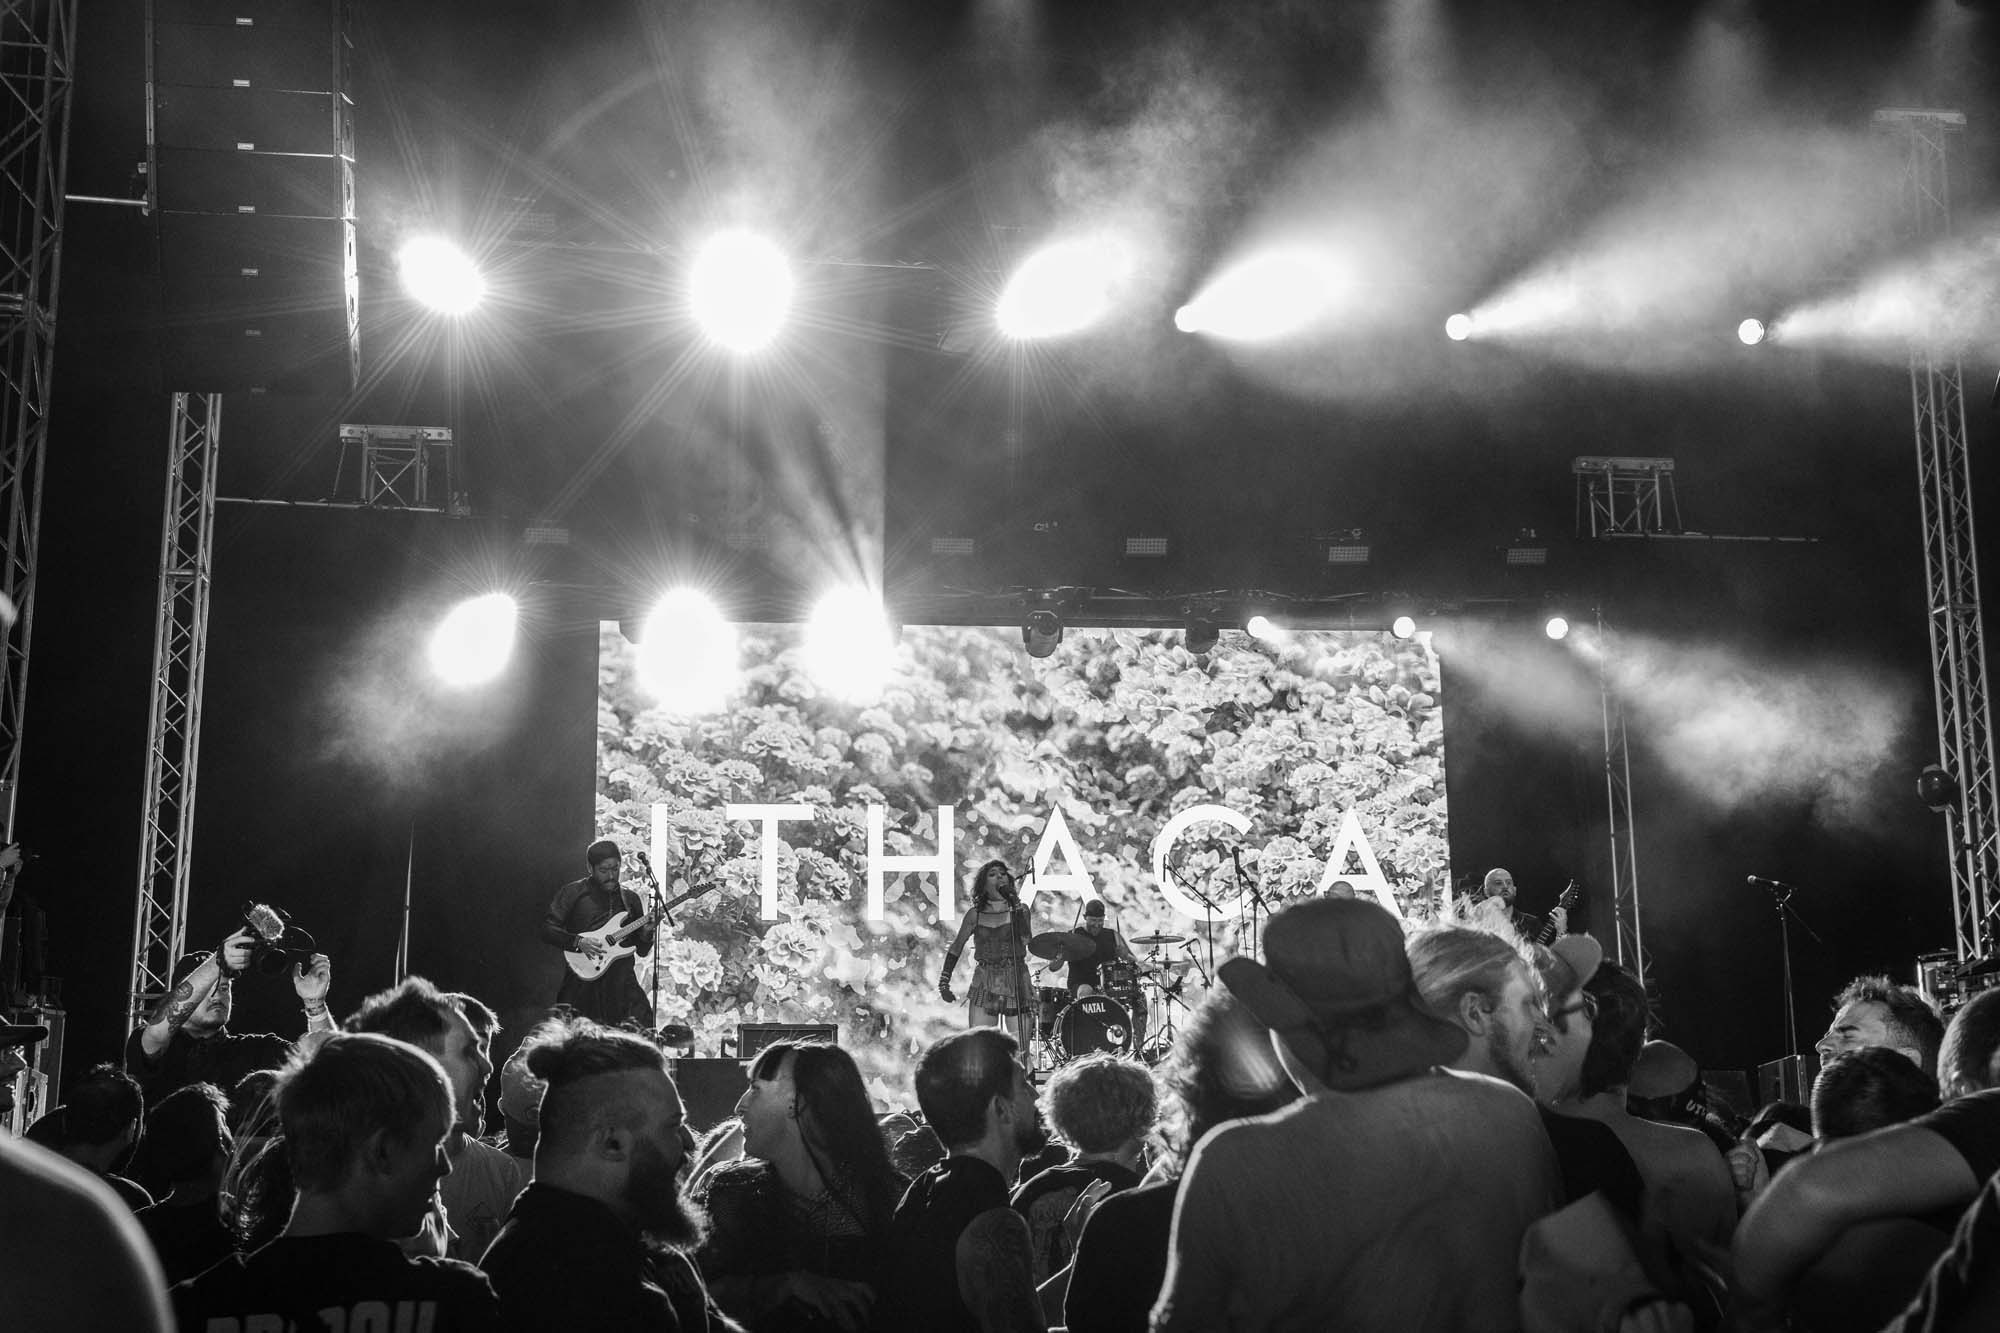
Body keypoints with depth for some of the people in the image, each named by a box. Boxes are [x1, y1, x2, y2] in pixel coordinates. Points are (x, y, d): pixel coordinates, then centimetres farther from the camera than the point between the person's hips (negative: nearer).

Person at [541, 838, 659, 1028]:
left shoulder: (631, 898, 15)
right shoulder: (573, 892, 4)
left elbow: (642, 950, 18)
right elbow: (547, 929, -1)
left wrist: (646, 934, -4)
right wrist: (578, 942, -15)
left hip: (622, 982, 2)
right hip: (583, 978, -2)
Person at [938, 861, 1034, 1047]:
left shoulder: (1019, 910, 4)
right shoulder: (975, 914, 6)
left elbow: (1026, 940, -14)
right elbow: (956, 948, 14)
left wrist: (1015, 907, -16)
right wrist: (944, 982, 9)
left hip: (1016, 984, -1)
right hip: (984, 985, 1)